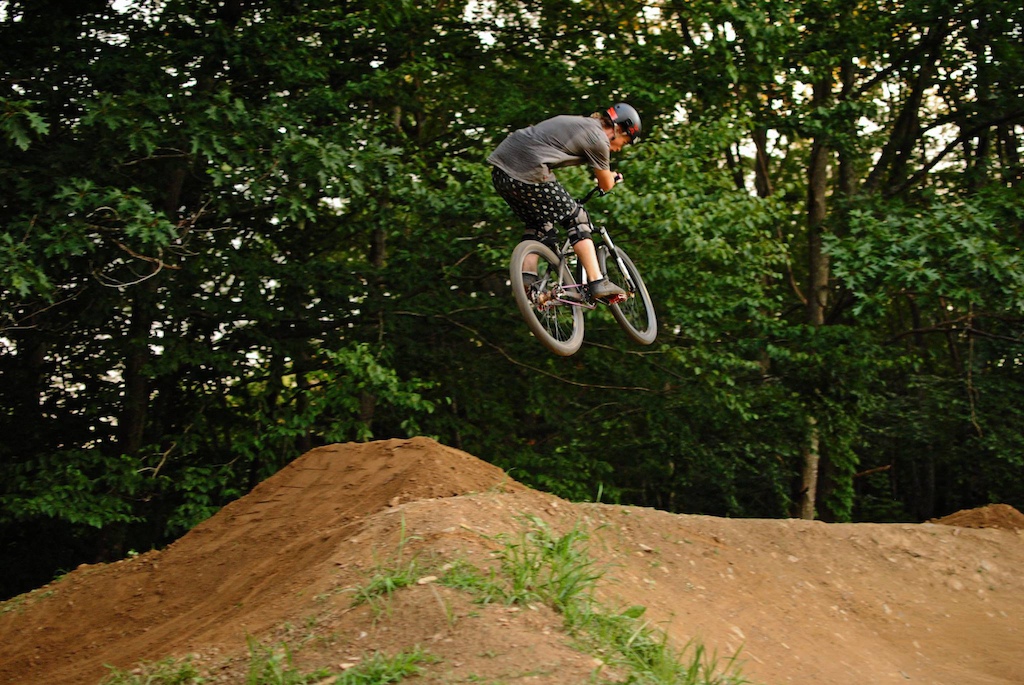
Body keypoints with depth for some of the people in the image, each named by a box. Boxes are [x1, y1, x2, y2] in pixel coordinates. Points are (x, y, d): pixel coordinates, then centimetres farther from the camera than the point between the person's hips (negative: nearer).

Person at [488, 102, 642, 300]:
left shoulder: (578, 123, 26)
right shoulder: (598, 139, 1)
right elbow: (606, 185, 11)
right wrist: (615, 177, 35)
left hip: (499, 168, 9)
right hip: (527, 173, -8)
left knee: (538, 224, 23)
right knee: (576, 219, 6)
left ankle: (527, 280, 11)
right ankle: (598, 283, 3)